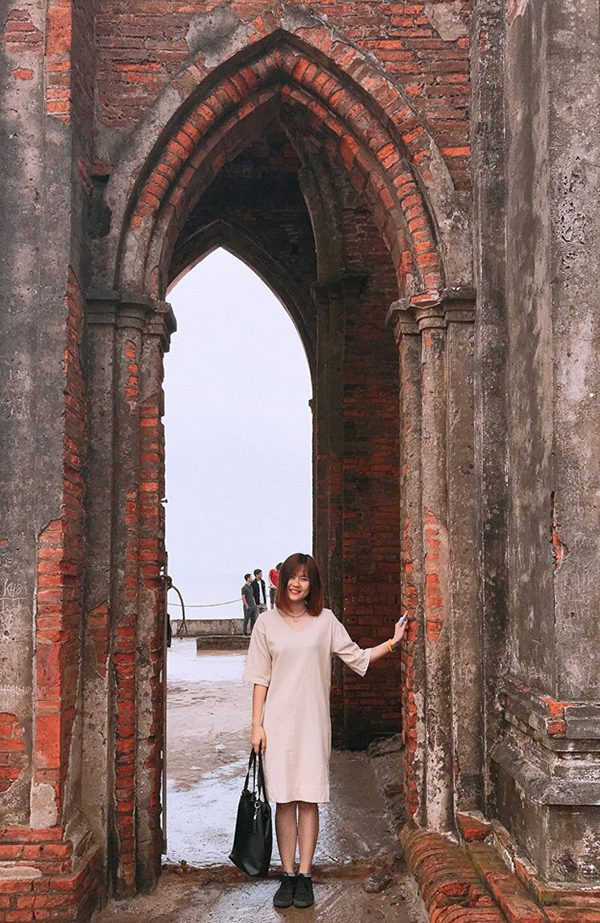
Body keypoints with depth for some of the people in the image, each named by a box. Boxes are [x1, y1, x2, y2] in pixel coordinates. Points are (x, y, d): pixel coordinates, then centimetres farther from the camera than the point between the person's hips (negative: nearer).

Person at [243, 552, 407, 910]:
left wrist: (392, 643, 0)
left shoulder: (326, 621, 5)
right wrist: (257, 725, 0)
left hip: (313, 721, 0)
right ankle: (288, 876, 13)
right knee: (284, 800, 3)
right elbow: (260, 678, 4)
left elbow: (357, 657, 9)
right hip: (278, 721, 0)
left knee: (309, 800, 2)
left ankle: (305, 876, 11)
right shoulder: (268, 622, 3)